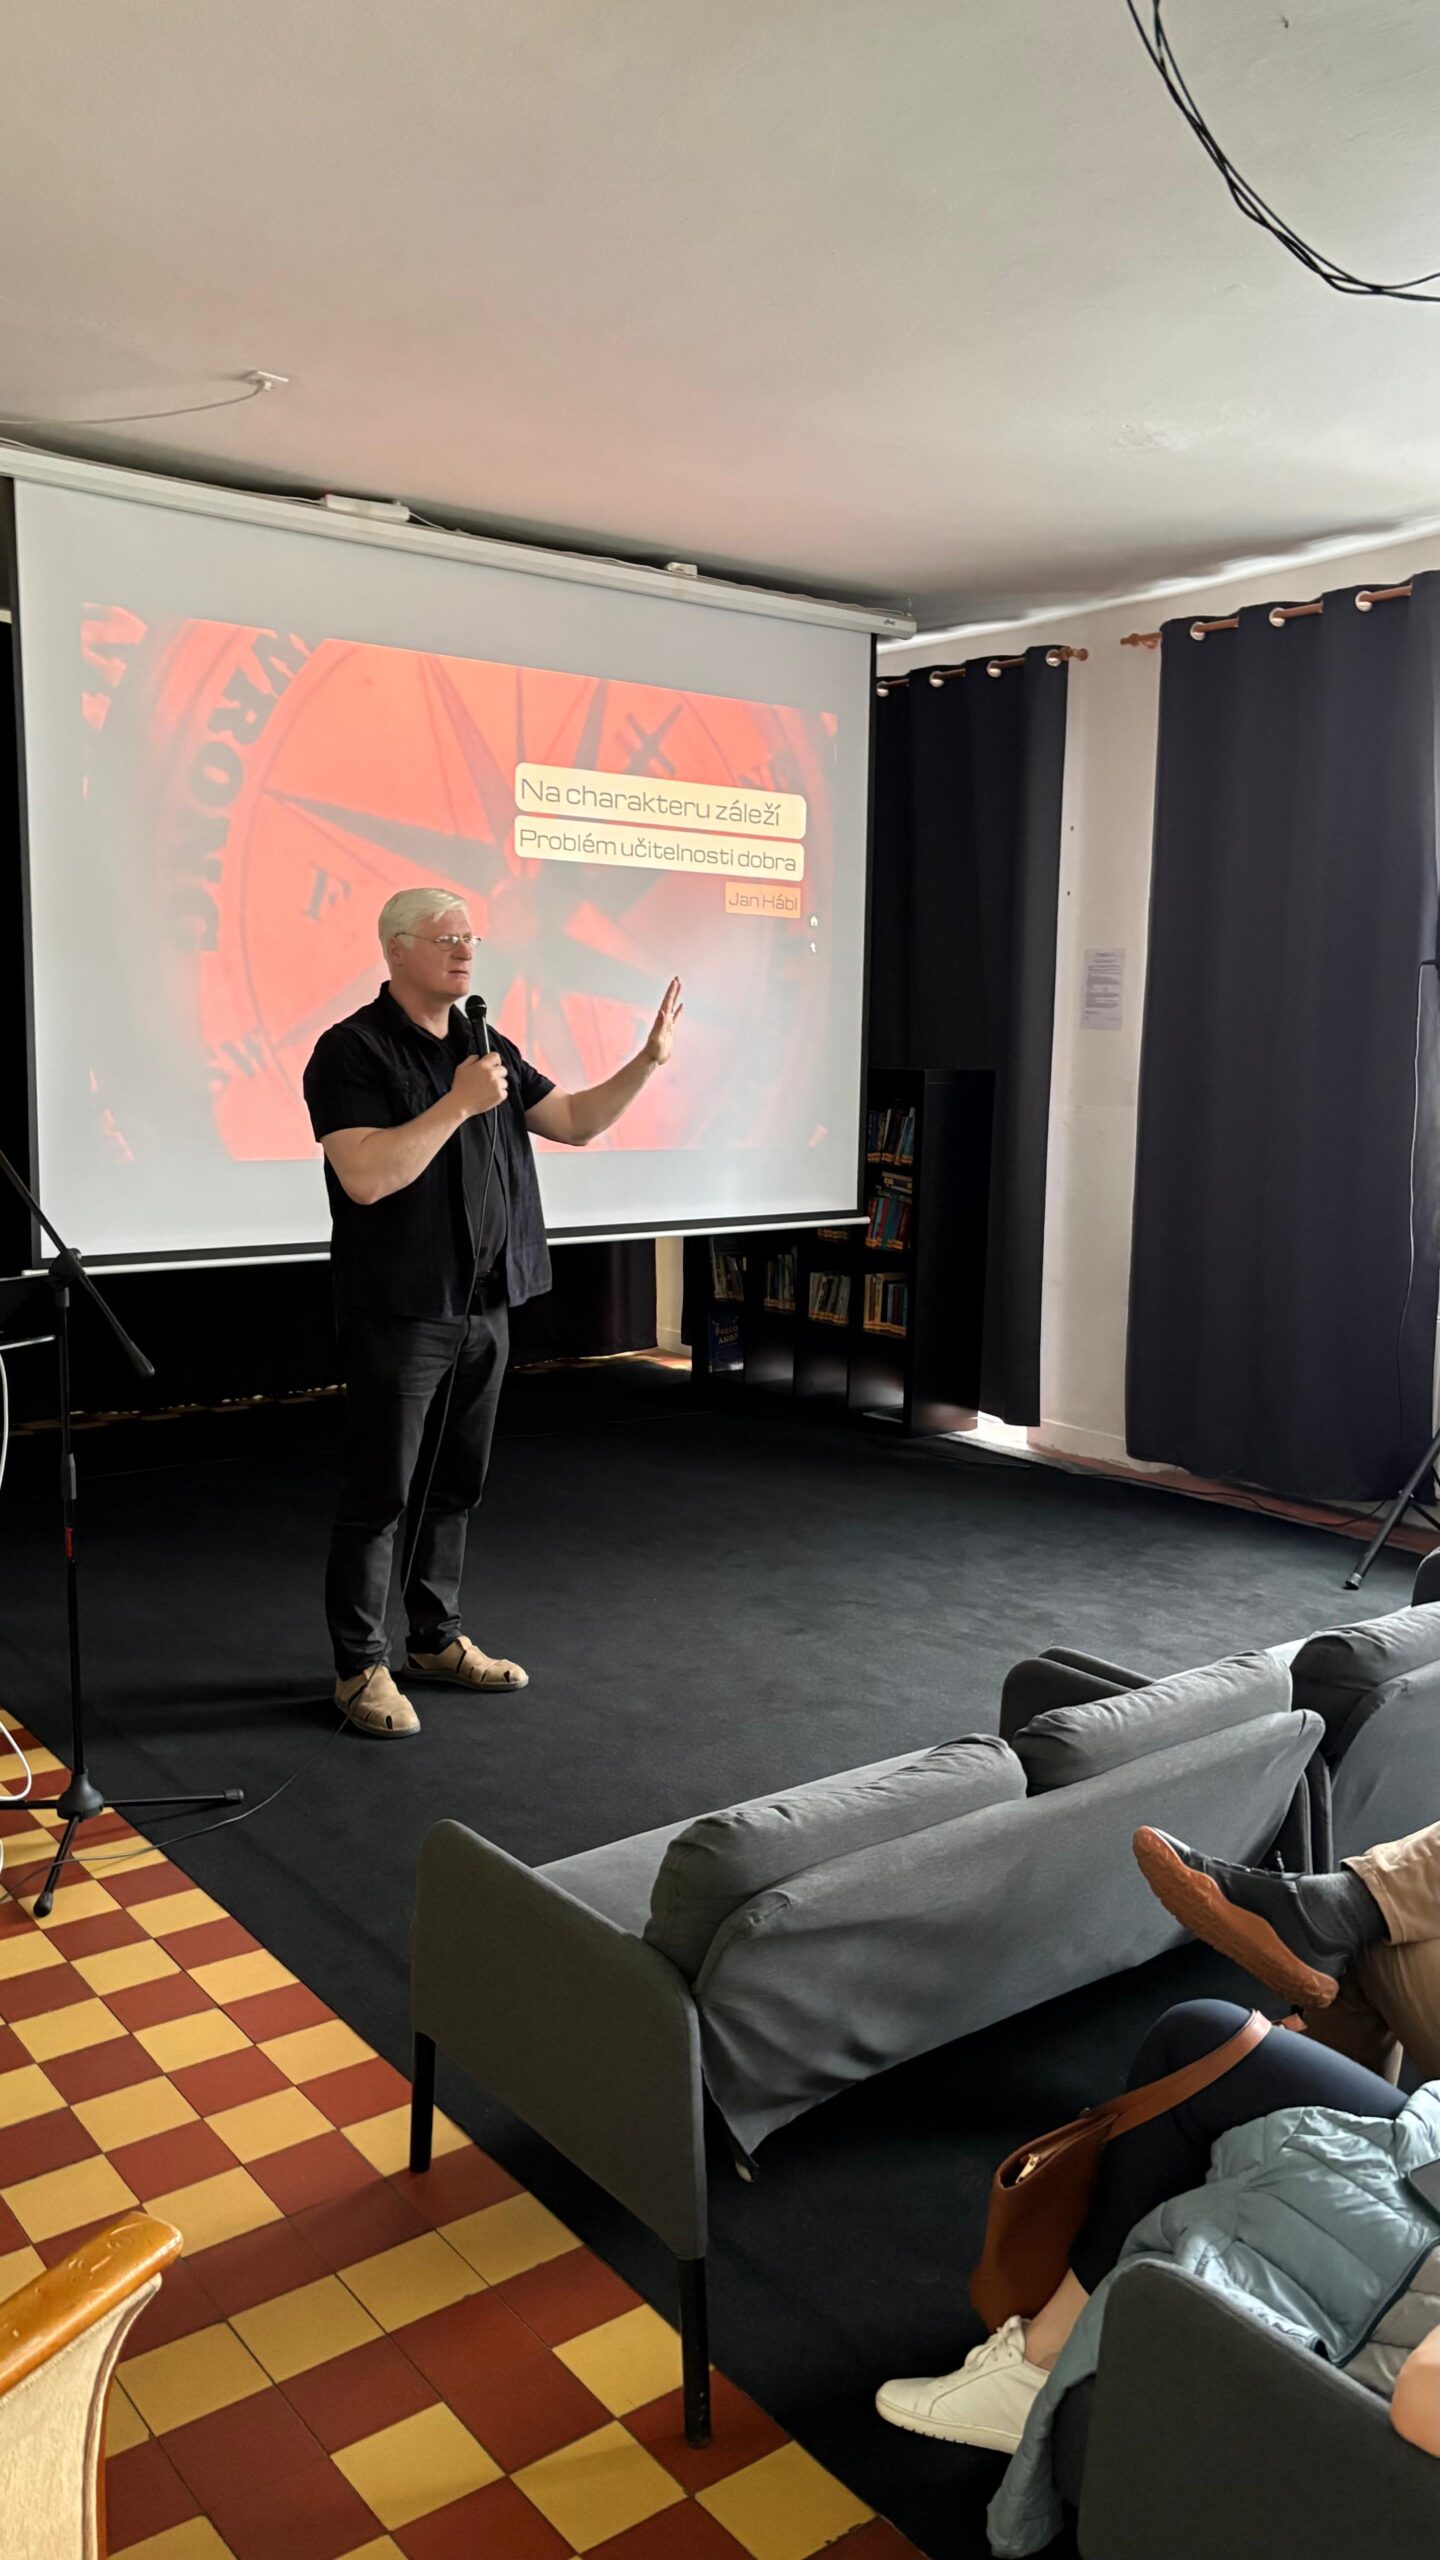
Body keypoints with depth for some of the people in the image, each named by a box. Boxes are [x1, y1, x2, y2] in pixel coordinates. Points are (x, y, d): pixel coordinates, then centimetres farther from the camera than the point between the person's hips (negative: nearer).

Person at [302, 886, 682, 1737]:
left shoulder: (490, 1048, 10)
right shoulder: (353, 1051, -11)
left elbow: (575, 1122, 14)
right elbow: (366, 1175, -23)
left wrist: (650, 1059, 5)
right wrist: (458, 1104, -24)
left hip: (485, 1307, 7)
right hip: (400, 1312, -7)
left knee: (457, 1485, 15)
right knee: (380, 1493, 1)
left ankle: (438, 1640, 29)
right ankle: (361, 1667, 12)